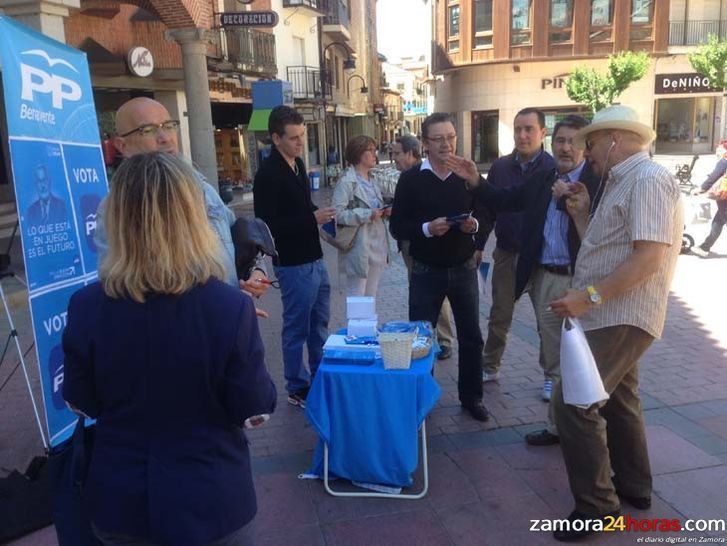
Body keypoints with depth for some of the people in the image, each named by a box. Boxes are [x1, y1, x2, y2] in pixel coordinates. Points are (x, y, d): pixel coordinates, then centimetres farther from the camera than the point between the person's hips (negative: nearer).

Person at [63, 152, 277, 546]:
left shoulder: (85, 307, -15)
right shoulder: (229, 307, -24)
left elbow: (81, 403, -1)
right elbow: (254, 408, -13)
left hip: (119, 498, 2)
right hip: (208, 501, -2)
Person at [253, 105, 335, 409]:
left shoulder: (297, 163, 10)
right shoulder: (268, 174, -17)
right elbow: (266, 225, -21)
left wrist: (320, 215, 2)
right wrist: (312, 218, -23)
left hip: (314, 258, 9)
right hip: (293, 264, -9)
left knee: (319, 324, 18)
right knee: (297, 329, 4)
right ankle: (297, 389, 19)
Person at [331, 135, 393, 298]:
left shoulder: (373, 178, 11)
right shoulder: (347, 181, -14)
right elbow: (338, 213, -22)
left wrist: (384, 211, 1)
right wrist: (368, 215, -22)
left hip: (378, 243, 8)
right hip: (360, 246, -8)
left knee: (371, 296, 15)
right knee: (356, 298, 0)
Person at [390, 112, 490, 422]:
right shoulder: (411, 179, -5)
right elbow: (397, 228, -6)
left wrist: (475, 225, -15)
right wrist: (427, 228, -23)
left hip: (464, 269, 2)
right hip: (426, 271, -2)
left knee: (471, 337, 11)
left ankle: (471, 397, 29)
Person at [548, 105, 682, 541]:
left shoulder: (648, 180, -16)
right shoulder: (621, 183, 16)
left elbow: (649, 258, -26)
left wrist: (588, 296, -28)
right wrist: (582, 214, 8)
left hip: (622, 318, -11)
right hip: (611, 315, 11)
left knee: (572, 403, -13)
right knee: (617, 401, 20)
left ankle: (596, 506, 0)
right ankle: (633, 488, 36)